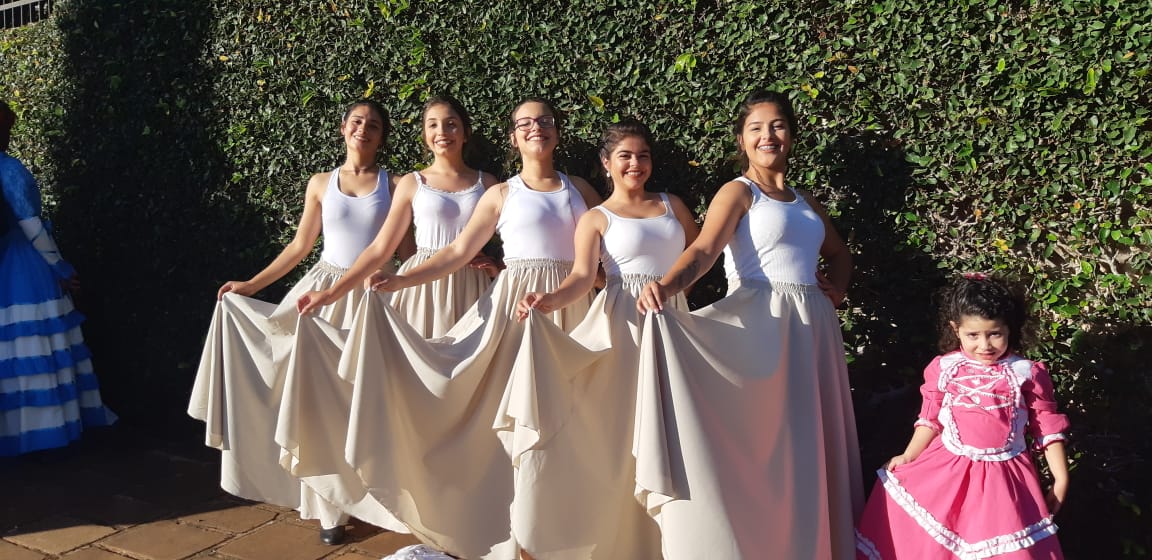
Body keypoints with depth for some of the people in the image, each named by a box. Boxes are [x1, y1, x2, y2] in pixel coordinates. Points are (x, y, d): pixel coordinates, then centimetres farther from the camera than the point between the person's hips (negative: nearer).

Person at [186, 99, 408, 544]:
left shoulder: (395, 185, 3)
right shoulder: (320, 184, 8)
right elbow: (300, 246, 12)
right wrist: (251, 284, 10)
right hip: (326, 293, 2)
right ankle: (330, 507, 11)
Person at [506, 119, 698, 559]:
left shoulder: (672, 204, 13)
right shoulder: (596, 218, 1)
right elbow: (582, 275, -13)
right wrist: (551, 300, -31)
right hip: (623, 325, -4)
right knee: (622, 426, -3)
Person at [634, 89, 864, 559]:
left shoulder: (804, 200, 17)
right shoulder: (738, 192, -1)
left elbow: (838, 253, 31)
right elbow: (704, 249, -19)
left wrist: (838, 287, 10)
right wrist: (666, 285, -38)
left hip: (811, 327, 7)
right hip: (760, 323, -6)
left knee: (805, 442, 10)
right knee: (756, 440, -4)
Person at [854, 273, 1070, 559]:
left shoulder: (1027, 373, -4)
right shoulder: (944, 369, -1)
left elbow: (1047, 426, 2)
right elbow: (931, 418, 9)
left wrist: (1061, 478, 1)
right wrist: (908, 456, 5)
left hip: (1003, 476, -1)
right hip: (947, 469, 2)